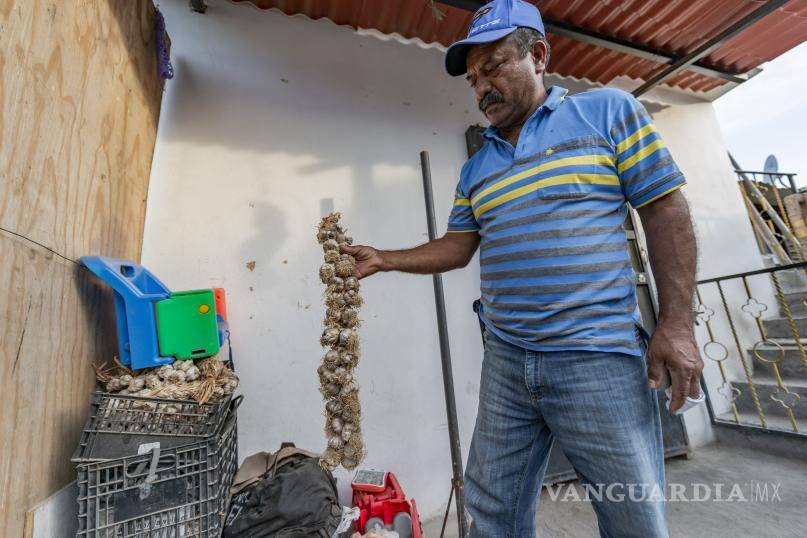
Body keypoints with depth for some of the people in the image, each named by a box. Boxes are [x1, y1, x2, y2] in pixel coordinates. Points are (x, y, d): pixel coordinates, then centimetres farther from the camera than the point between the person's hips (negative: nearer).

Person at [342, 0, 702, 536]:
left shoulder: (608, 110, 3)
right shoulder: (475, 168, 14)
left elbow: (666, 211, -1)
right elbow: (457, 247, 12)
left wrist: (676, 322, -8)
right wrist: (383, 259, 3)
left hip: (599, 359, -3)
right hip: (504, 364, 4)